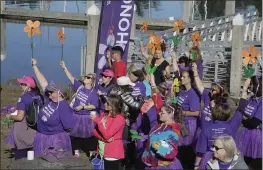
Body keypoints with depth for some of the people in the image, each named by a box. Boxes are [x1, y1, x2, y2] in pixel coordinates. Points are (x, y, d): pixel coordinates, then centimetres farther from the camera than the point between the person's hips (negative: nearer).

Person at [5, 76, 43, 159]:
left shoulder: (23, 98, -17)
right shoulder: (39, 96, 1)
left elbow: (20, 117, -20)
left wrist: (10, 116, -1)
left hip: (25, 131, -6)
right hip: (38, 129, 6)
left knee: (20, 153, 6)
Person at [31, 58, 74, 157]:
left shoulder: (64, 108, -24)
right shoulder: (50, 98, -4)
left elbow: (69, 128, -22)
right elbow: (43, 82, -2)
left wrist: (56, 130, -6)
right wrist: (34, 66, 0)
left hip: (56, 139, -8)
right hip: (42, 137, 8)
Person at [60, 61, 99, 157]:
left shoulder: (93, 92, -11)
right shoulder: (79, 87, 2)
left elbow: (94, 106, -16)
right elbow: (71, 78, -2)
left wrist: (82, 107, -21)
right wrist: (65, 68, -10)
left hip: (87, 118, -5)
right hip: (76, 116, 5)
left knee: (88, 136, 3)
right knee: (75, 134, 14)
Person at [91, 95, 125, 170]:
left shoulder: (119, 118, -16)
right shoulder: (103, 114, 7)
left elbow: (107, 134, -21)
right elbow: (95, 130, 5)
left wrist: (97, 120, -16)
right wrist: (103, 138, -15)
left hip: (113, 154, -7)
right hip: (102, 152, 7)